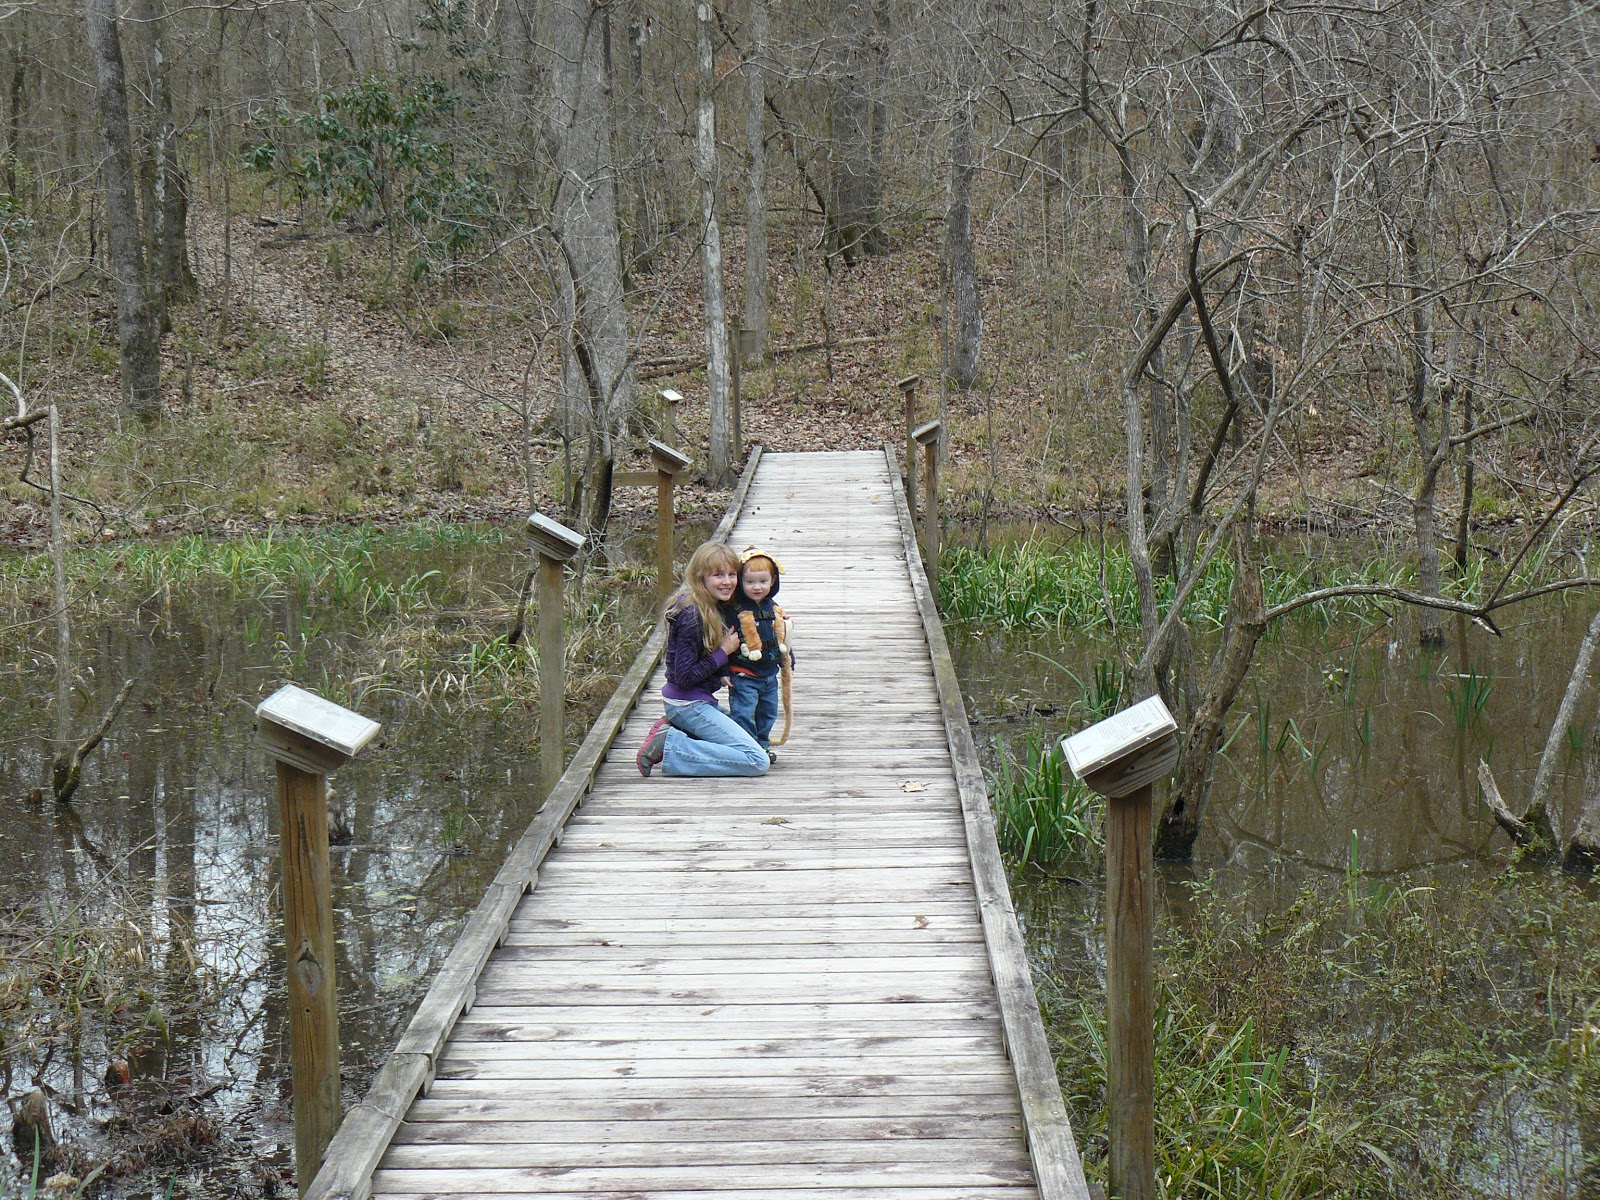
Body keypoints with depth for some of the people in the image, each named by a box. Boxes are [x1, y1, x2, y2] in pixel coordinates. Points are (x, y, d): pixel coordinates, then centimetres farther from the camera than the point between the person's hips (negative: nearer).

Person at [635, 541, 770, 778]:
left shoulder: (716, 607, 6)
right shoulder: (692, 615, -21)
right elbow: (684, 677, -21)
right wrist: (724, 652, -16)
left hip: (702, 700, 9)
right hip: (688, 703, -9)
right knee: (757, 761, -13)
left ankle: (671, 730, 9)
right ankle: (670, 747, -14)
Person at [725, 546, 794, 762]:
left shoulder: (774, 610, 6)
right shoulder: (735, 611, -14)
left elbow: (783, 638, 19)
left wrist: (787, 663, 21)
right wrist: (724, 671, -15)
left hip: (769, 675, 6)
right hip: (743, 676, -6)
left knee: (767, 713, 15)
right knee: (743, 713, -8)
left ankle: (762, 744, 29)